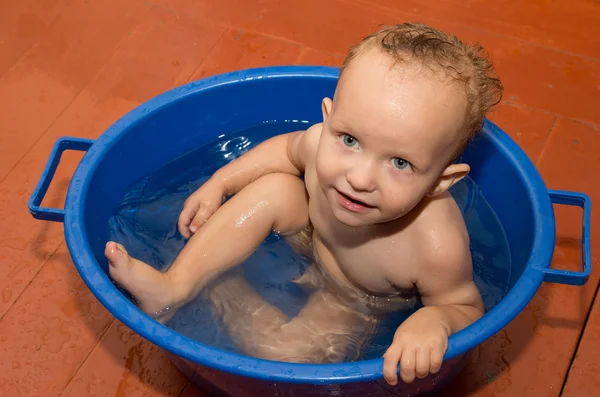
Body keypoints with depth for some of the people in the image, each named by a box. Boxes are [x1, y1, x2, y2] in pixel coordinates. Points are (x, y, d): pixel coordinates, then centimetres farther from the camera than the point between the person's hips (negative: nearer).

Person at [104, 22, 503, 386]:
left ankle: (217, 286, 6)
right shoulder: (322, 142, -32)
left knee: (285, 353, -19)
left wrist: (434, 320, -47)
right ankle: (175, 286, -12)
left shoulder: (438, 246, -44)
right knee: (274, 188, -19)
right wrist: (219, 183, -6)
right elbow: (288, 149, -5)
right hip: (311, 235, 4)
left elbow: (467, 309, -24)